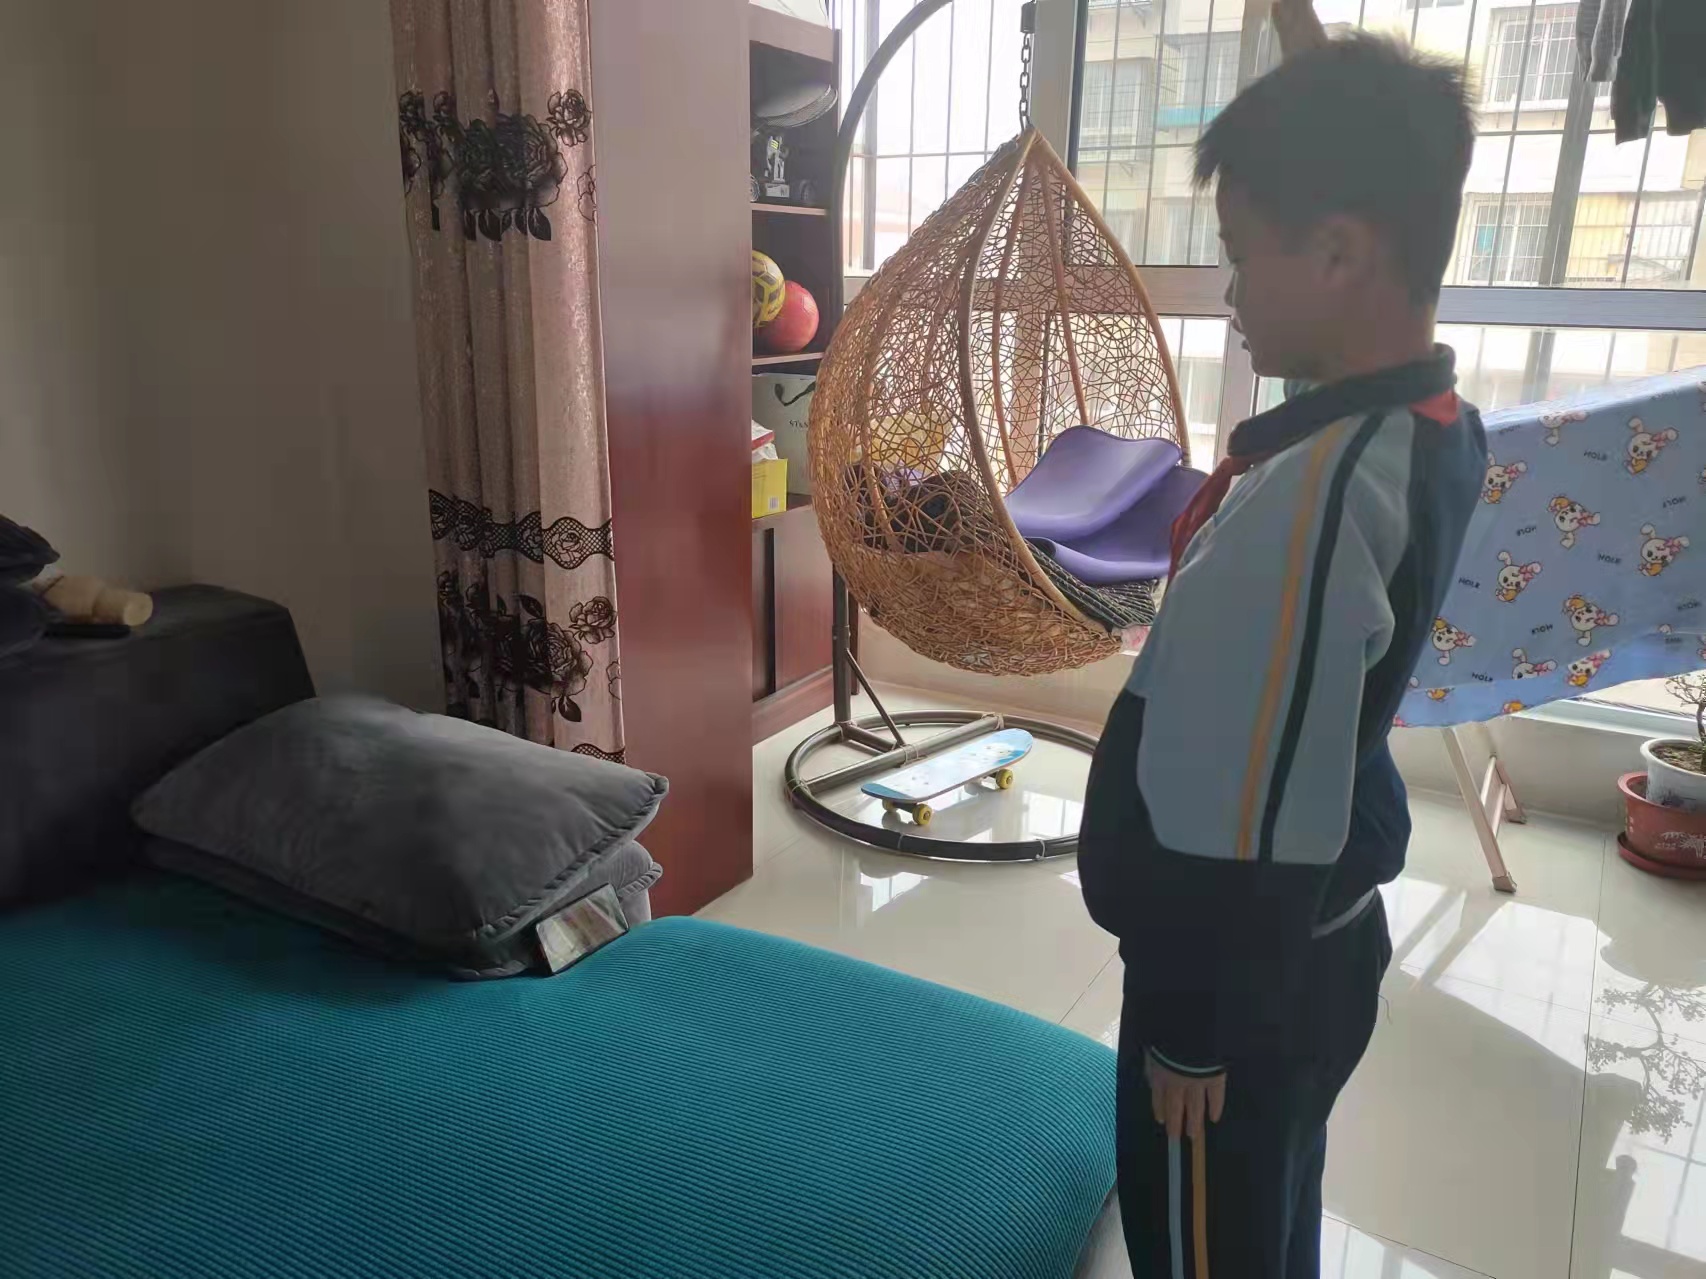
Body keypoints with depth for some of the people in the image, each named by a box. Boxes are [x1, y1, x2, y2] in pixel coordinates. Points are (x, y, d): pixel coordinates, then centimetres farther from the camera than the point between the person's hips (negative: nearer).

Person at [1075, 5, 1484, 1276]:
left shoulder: (1312, 497, -32)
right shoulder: (1437, 425, -4)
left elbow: (1238, 827, -27)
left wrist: (1189, 1032, -15)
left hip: (1245, 982, -8)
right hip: (1325, 946, 8)